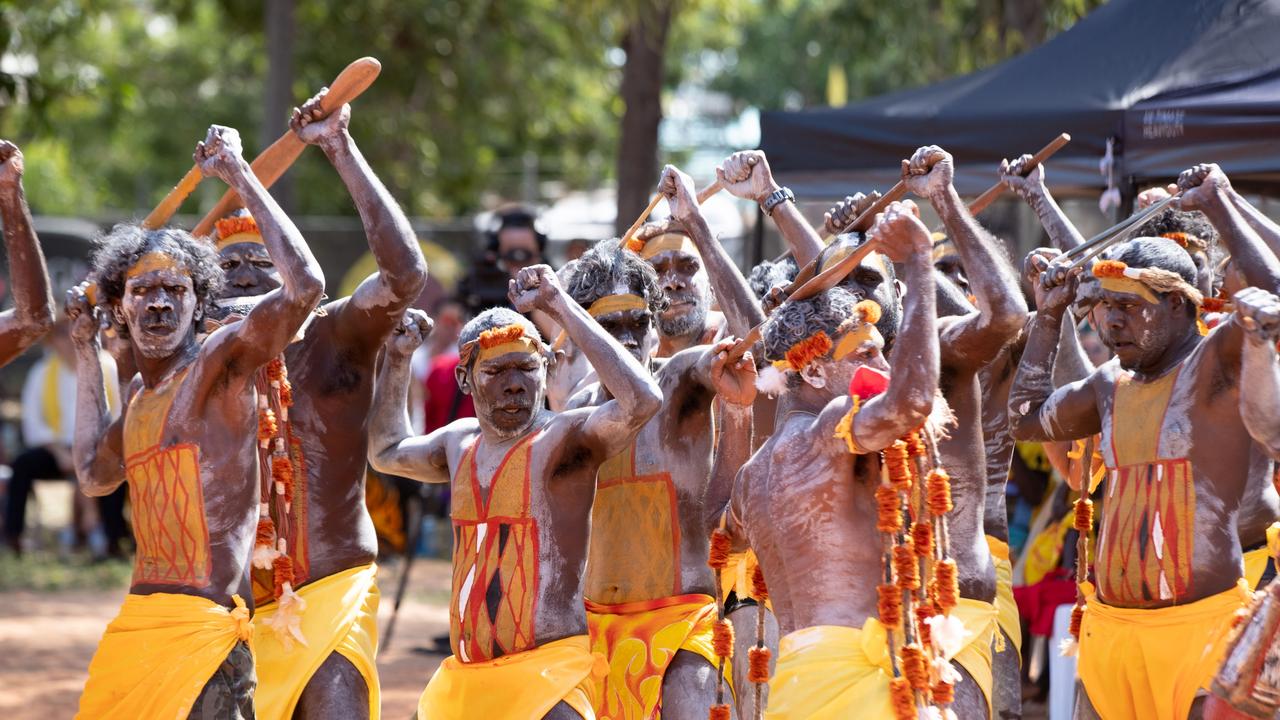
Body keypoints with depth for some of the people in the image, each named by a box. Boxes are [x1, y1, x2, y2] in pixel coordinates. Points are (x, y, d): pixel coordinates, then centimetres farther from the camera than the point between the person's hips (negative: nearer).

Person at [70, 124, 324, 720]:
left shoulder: (221, 361, -5)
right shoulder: (142, 392, 18)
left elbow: (305, 286, -20)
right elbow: (95, 474, 34)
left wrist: (240, 178, -11)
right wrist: (86, 352, 33)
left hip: (202, 627, -8)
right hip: (136, 623, 8)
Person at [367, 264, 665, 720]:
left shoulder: (562, 440, -8)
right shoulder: (460, 443, 14)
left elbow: (641, 401, -28)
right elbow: (386, 452, 36)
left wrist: (560, 307, -22)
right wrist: (397, 358, 27)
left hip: (547, 672, -8)